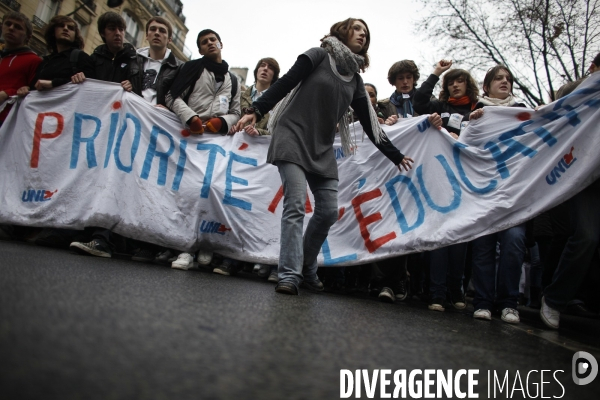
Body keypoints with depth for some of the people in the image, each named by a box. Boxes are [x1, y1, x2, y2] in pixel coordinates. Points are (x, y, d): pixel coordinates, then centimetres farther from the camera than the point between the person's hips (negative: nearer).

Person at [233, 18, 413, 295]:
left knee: (329, 211, -3)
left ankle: (307, 269, 15)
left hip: (323, 149, 6)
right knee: (295, 205, -17)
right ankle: (289, 275, -14)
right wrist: (256, 111, -18)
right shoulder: (319, 55, 2)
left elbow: (369, 122, 16)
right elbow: (286, 83, -6)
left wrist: (395, 156, 16)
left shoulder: (355, 80, 16)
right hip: (292, 138, -5)